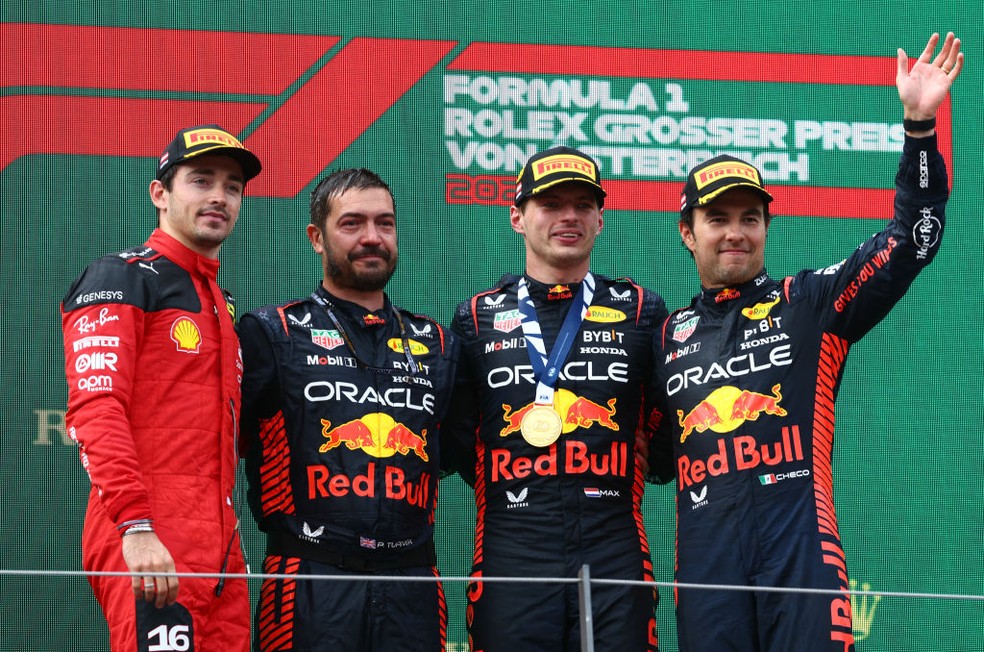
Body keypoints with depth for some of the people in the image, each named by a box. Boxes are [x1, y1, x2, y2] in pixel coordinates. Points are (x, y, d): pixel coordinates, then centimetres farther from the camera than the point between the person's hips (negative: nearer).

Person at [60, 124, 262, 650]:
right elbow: (94, 409, -14)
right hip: (147, 546, -8)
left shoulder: (222, 305, 23)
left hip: (219, 547, 8)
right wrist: (135, 526, -24)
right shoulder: (122, 277, -2)